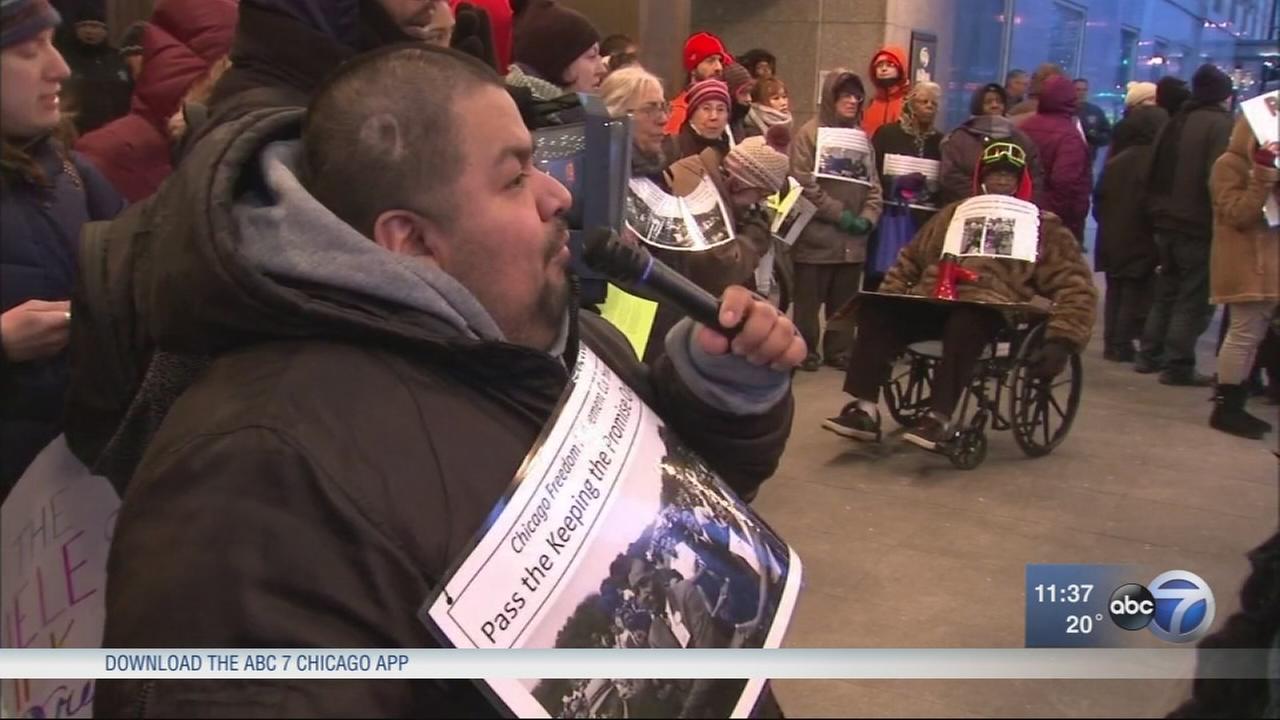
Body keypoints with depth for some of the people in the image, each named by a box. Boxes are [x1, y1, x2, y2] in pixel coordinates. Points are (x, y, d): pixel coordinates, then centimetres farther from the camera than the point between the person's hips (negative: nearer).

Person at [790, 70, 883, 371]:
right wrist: (839, 214, -15)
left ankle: (838, 350, 21)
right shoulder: (810, 133, -4)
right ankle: (806, 350, 14)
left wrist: (867, 217, -4)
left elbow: (873, 183, 13)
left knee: (845, 300, 11)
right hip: (817, 234, -5)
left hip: (853, 238, 5)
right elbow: (805, 184, -13)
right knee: (810, 298, 3)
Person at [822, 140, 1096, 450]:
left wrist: (1062, 340, -9)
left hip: (990, 307, -4)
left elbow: (1075, 285, 7)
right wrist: (885, 297, 16)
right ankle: (865, 410, -28)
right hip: (932, 300, 4)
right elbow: (911, 260, 32)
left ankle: (940, 419, -38)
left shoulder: (1044, 226, 16)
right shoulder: (954, 213, 28)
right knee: (877, 311, -24)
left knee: (965, 322, -41)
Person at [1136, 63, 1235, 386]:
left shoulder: (1175, 123, 11)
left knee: (1166, 292, 18)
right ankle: (1177, 365, -1)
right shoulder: (1221, 125, -12)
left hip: (1166, 223, 8)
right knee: (1195, 299, -1)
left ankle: (1149, 355, 21)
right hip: (1199, 226, -8)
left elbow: (1154, 174, 14)